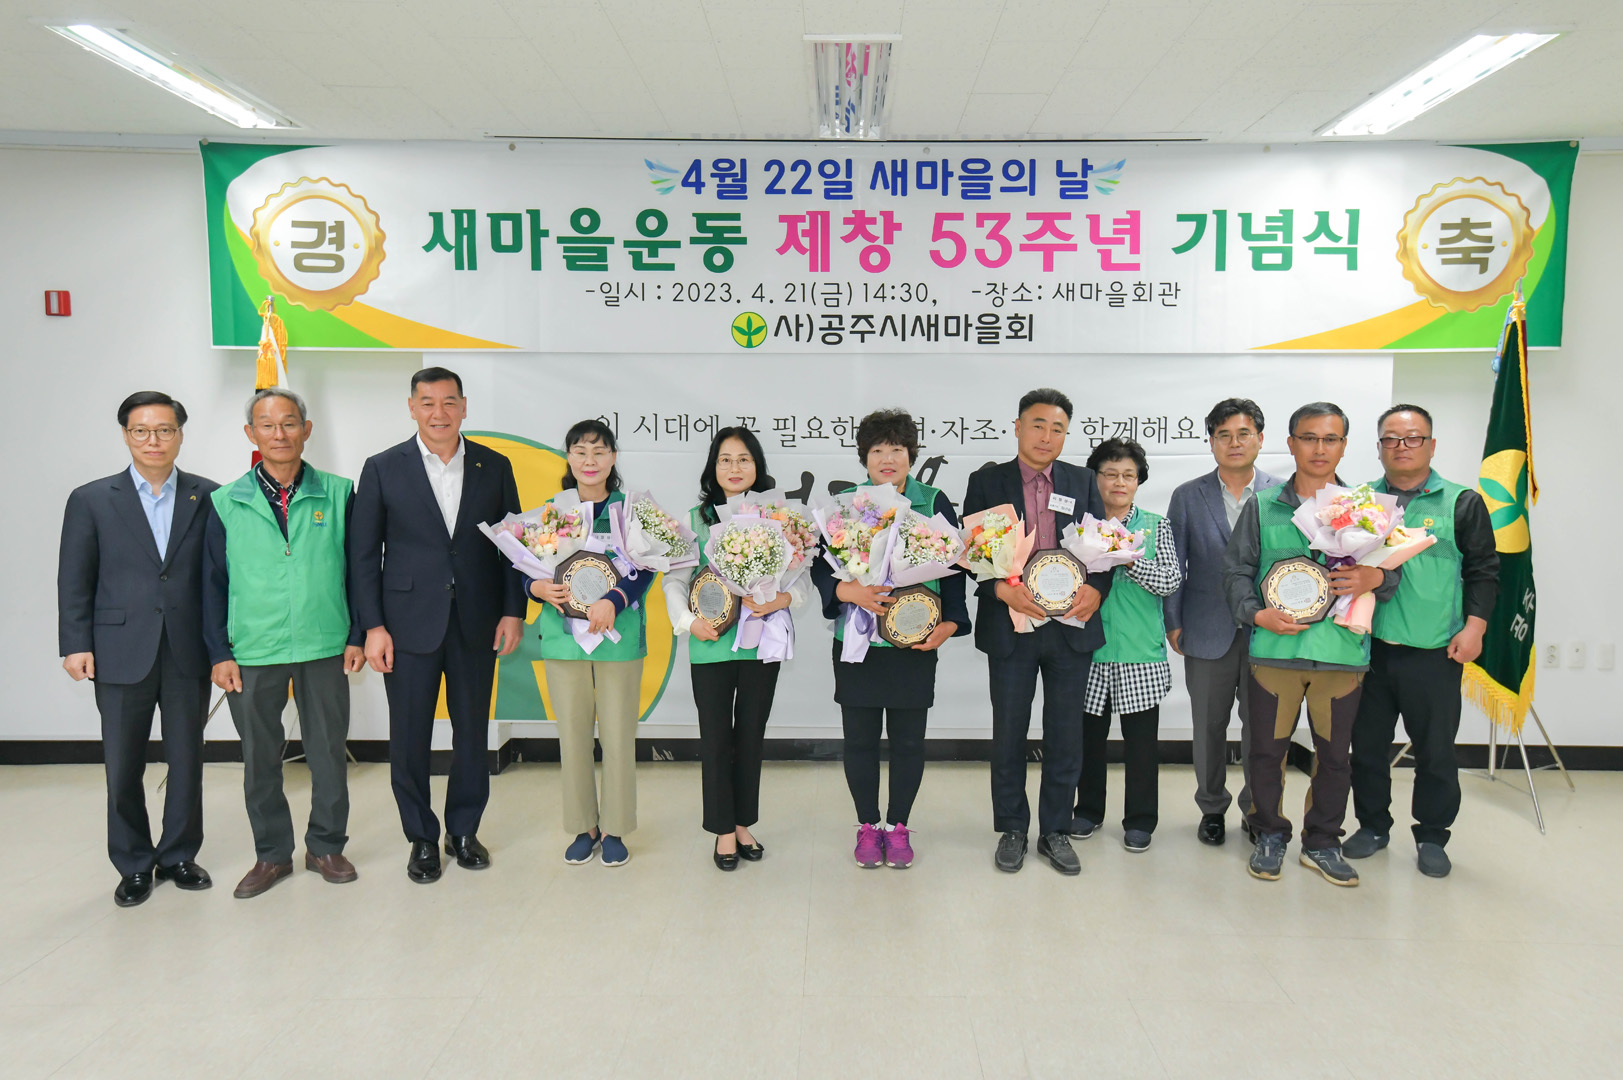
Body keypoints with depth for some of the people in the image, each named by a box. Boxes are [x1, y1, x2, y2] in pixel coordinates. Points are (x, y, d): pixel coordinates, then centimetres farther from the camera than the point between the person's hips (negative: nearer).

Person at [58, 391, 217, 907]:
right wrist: (76, 644, -4)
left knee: (187, 761, 9)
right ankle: (134, 865, 23)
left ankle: (178, 856, 26)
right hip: (122, 654, 0)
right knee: (123, 768, 8)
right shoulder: (91, 500, 3)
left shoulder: (208, 497, 3)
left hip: (189, 653, 1)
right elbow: (74, 580, 3)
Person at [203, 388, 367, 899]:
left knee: (328, 752, 10)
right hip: (253, 653, 0)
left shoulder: (338, 494, 1)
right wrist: (219, 653, -1)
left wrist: (357, 636, 0)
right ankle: (272, 853, 26)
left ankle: (326, 846, 26)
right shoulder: (226, 502, 2)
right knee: (260, 759, 10)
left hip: (325, 648, 0)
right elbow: (214, 582, 4)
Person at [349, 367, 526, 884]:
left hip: (477, 624, 2)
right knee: (410, 737, 6)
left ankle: (464, 830, 28)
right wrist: (373, 625, -7)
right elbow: (363, 554, -1)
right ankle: (422, 837, 23)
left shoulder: (495, 467, 4)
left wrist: (513, 610, -1)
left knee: (473, 732, 11)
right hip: (410, 624, -1)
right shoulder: (382, 469, 0)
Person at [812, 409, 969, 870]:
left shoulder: (935, 503, 3)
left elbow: (954, 567, 5)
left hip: (915, 642, 0)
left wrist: (950, 623, -6)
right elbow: (821, 567, 0)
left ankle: (898, 827, 24)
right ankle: (867, 826, 24)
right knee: (860, 737, 7)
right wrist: (849, 591, -20)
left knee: (908, 739, 7)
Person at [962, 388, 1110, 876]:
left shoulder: (1083, 481, 9)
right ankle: (1012, 830, 23)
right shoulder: (986, 482, 2)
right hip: (1010, 625, -2)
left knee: (1065, 734, 9)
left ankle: (1057, 831, 23)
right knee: (1009, 733, 8)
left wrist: (1096, 589, -12)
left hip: (1072, 624, 2)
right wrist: (1002, 589, -18)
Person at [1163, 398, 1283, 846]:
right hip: (1208, 632, 0)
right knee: (1208, 725, 11)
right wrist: (1173, 622, 1)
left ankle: (1258, 808, 26)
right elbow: (1172, 564, 3)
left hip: (1266, 630, 0)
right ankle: (1212, 807, 27)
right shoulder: (1188, 496, 1)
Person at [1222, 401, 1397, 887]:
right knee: (1267, 749, 6)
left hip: (1343, 650, 1)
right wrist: (1257, 613, -10)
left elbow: (1394, 570, 13)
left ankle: (1322, 843, 27)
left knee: (1334, 753, 10)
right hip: (1274, 648, -1)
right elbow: (1236, 569, 6)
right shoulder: (1262, 506, 5)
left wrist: (1376, 577, -11)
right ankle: (1270, 835, 25)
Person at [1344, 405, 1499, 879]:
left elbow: (1483, 571, 3)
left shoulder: (1462, 503, 4)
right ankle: (1373, 826, 27)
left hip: (1435, 652, -2)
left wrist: (1473, 627, -4)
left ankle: (1431, 837, 23)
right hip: (1369, 647, 2)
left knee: (1436, 749, 6)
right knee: (1367, 743, 10)